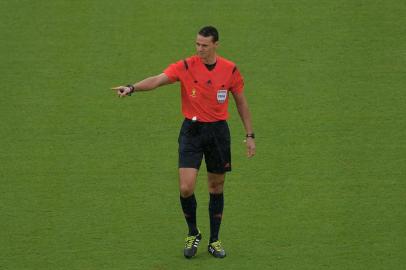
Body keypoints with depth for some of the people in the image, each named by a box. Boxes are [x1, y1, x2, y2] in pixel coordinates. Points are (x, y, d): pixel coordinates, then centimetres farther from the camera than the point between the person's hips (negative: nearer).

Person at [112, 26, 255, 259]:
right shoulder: (186, 66, -8)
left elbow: (241, 102, 8)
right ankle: (193, 234, 14)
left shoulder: (230, 70, -3)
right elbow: (157, 80, -21)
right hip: (192, 130, -1)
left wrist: (250, 135, 8)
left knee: (217, 187, 10)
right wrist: (132, 88, -39)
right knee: (186, 188, -11)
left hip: (218, 131, 1)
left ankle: (214, 240, 24)